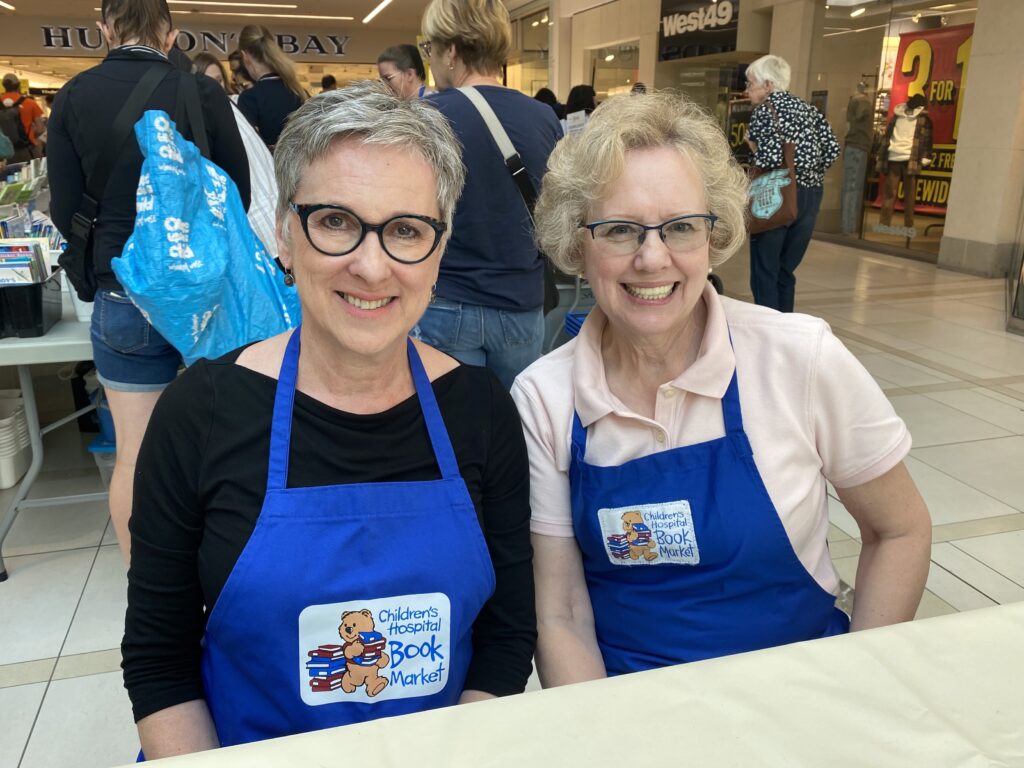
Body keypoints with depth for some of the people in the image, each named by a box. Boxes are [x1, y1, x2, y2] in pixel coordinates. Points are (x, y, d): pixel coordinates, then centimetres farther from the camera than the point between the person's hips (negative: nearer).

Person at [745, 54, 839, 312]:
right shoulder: (808, 108, 14)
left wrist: (752, 145, 1)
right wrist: (809, 173, 14)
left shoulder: (764, 109, -5)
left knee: (764, 270, 1)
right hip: (811, 194, 7)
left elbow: (771, 155, -18)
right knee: (785, 269, 14)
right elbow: (832, 148, 5)